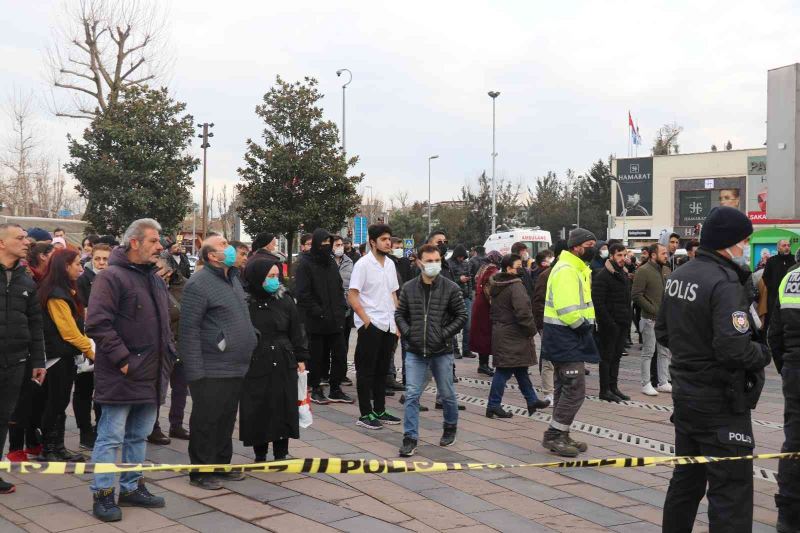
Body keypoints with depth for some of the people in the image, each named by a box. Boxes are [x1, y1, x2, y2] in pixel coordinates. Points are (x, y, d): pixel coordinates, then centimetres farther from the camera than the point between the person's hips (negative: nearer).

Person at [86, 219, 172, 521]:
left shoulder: (155, 280, 15)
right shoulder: (112, 277, -12)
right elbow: (97, 323, -20)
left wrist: (166, 354, 14)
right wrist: (122, 359, -20)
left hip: (151, 375, 8)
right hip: (121, 376, -8)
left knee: (139, 436, 16)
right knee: (111, 437, 0)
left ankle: (131, 487, 28)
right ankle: (103, 494, 10)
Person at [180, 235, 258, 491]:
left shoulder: (233, 278, 15)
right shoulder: (199, 283, -14)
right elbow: (188, 330, -17)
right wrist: (196, 371, -20)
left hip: (235, 369, 8)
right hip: (211, 371, -8)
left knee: (227, 419, 17)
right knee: (206, 421, 3)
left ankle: (222, 465, 30)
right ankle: (201, 472, 16)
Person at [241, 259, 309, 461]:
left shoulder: (285, 301, 2)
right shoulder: (245, 302, -5)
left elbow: (296, 332, 7)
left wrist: (301, 359, 4)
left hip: (283, 364, 2)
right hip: (255, 364, -2)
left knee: (282, 408, 5)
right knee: (257, 410, 4)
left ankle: (281, 454, 17)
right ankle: (260, 455, 19)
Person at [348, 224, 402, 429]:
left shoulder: (390, 264, 11)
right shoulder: (363, 264, -10)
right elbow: (352, 296, -12)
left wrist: (397, 321, 10)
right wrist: (367, 320, -15)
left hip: (389, 326, 7)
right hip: (370, 325, -7)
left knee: (382, 370, 13)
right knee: (366, 371, 1)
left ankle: (379, 411, 22)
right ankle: (365, 414, 7)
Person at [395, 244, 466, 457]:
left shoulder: (450, 288, -5)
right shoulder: (408, 288, 1)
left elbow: (461, 315, -1)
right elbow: (399, 314, 10)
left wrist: (445, 334, -10)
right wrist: (407, 332, -5)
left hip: (442, 352, -1)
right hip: (415, 352, 1)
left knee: (447, 394, 13)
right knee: (412, 395, -3)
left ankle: (450, 428, 36)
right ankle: (410, 438, 2)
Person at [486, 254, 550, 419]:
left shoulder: (496, 285, 11)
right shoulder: (516, 286, -18)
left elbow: (494, 310, 19)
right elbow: (523, 312, -25)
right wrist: (532, 329, -12)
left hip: (499, 330, 10)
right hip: (512, 335, -10)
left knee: (520, 369, 16)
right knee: (505, 370, -3)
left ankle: (532, 400, 26)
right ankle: (493, 405, 1)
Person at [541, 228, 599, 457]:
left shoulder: (576, 269, 18)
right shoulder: (566, 270, -17)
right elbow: (568, 311, -26)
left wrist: (586, 324, 4)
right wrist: (584, 324, -13)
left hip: (567, 340, 11)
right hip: (566, 339, -11)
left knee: (566, 389, 16)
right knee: (575, 389, -9)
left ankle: (560, 436, 25)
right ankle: (554, 436, 0)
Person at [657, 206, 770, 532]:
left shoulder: (678, 276, 6)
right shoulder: (725, 283, -20)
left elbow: (663, 331, 15)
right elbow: (735, 348, -28)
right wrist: (762, 352, -10)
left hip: (684, 392, 9)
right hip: (721, 402, -9)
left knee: (686, 479, 21)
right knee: (732, 489, -1)